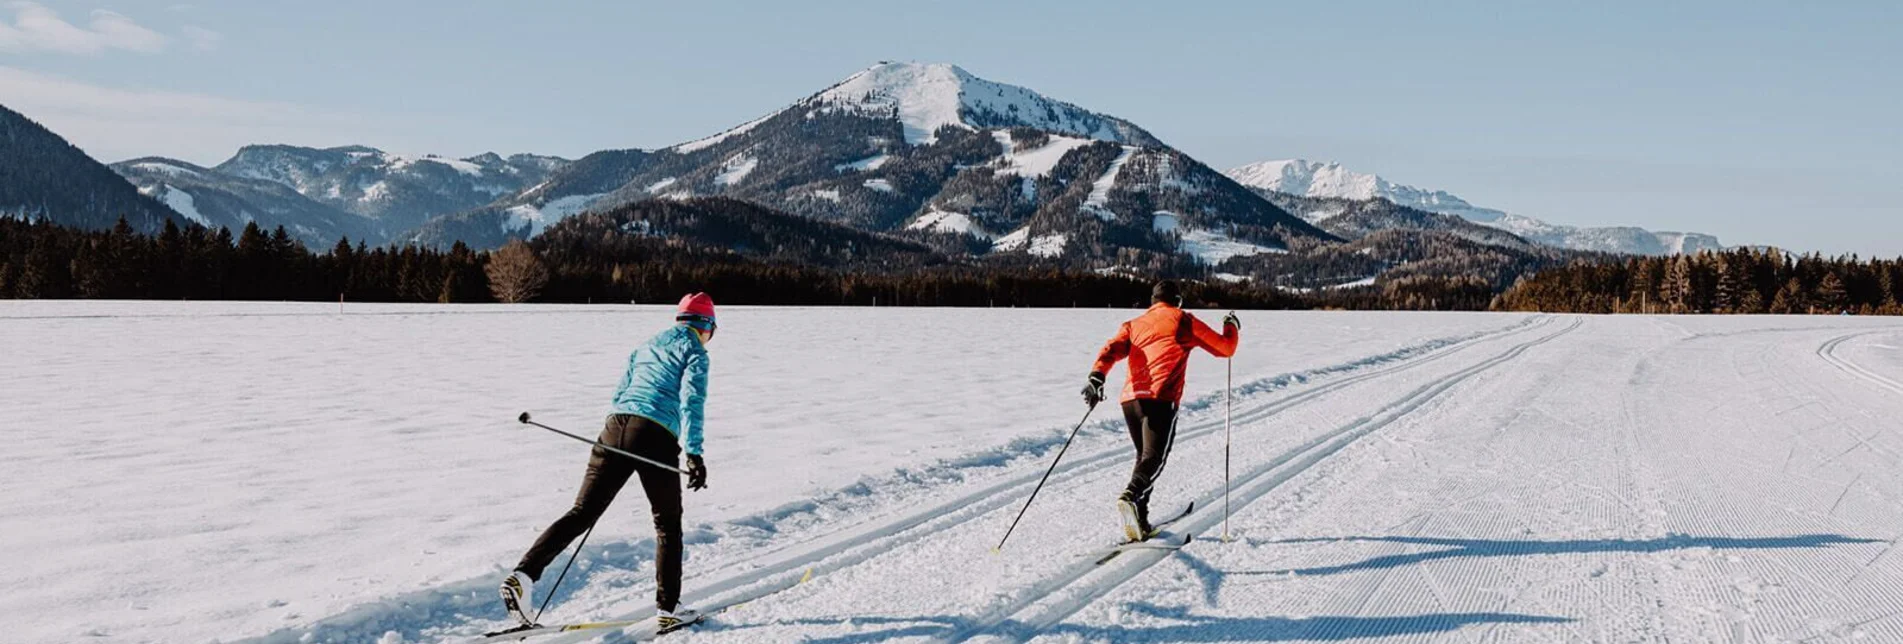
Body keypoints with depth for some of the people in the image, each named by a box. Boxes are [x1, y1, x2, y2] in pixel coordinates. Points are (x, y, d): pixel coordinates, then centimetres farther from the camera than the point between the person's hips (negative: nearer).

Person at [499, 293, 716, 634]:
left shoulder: (646, 347, 27)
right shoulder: (695, 351, 7)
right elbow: (691, 400, -8)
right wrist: (694, 453, -14)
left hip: (617, 426, 5)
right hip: (656, 438, -5)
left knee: (582, 512, 4)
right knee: (668, 525, 11)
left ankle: (524, 573, -12)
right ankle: (667, 609, 12)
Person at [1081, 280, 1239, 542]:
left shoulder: (1133, 324, 24)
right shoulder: (1183, 320, 14)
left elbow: (1112, 349, 5)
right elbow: (1224, 348, 19)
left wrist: (1097, 376, -8)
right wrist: (1232, 328, 39)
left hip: (1131, 398, 5)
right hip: (1161, 399, -5)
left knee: (1145, 455, 20)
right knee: (1154, 458, -12)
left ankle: (1140, 521, 16)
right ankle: (1131, 496, -41)